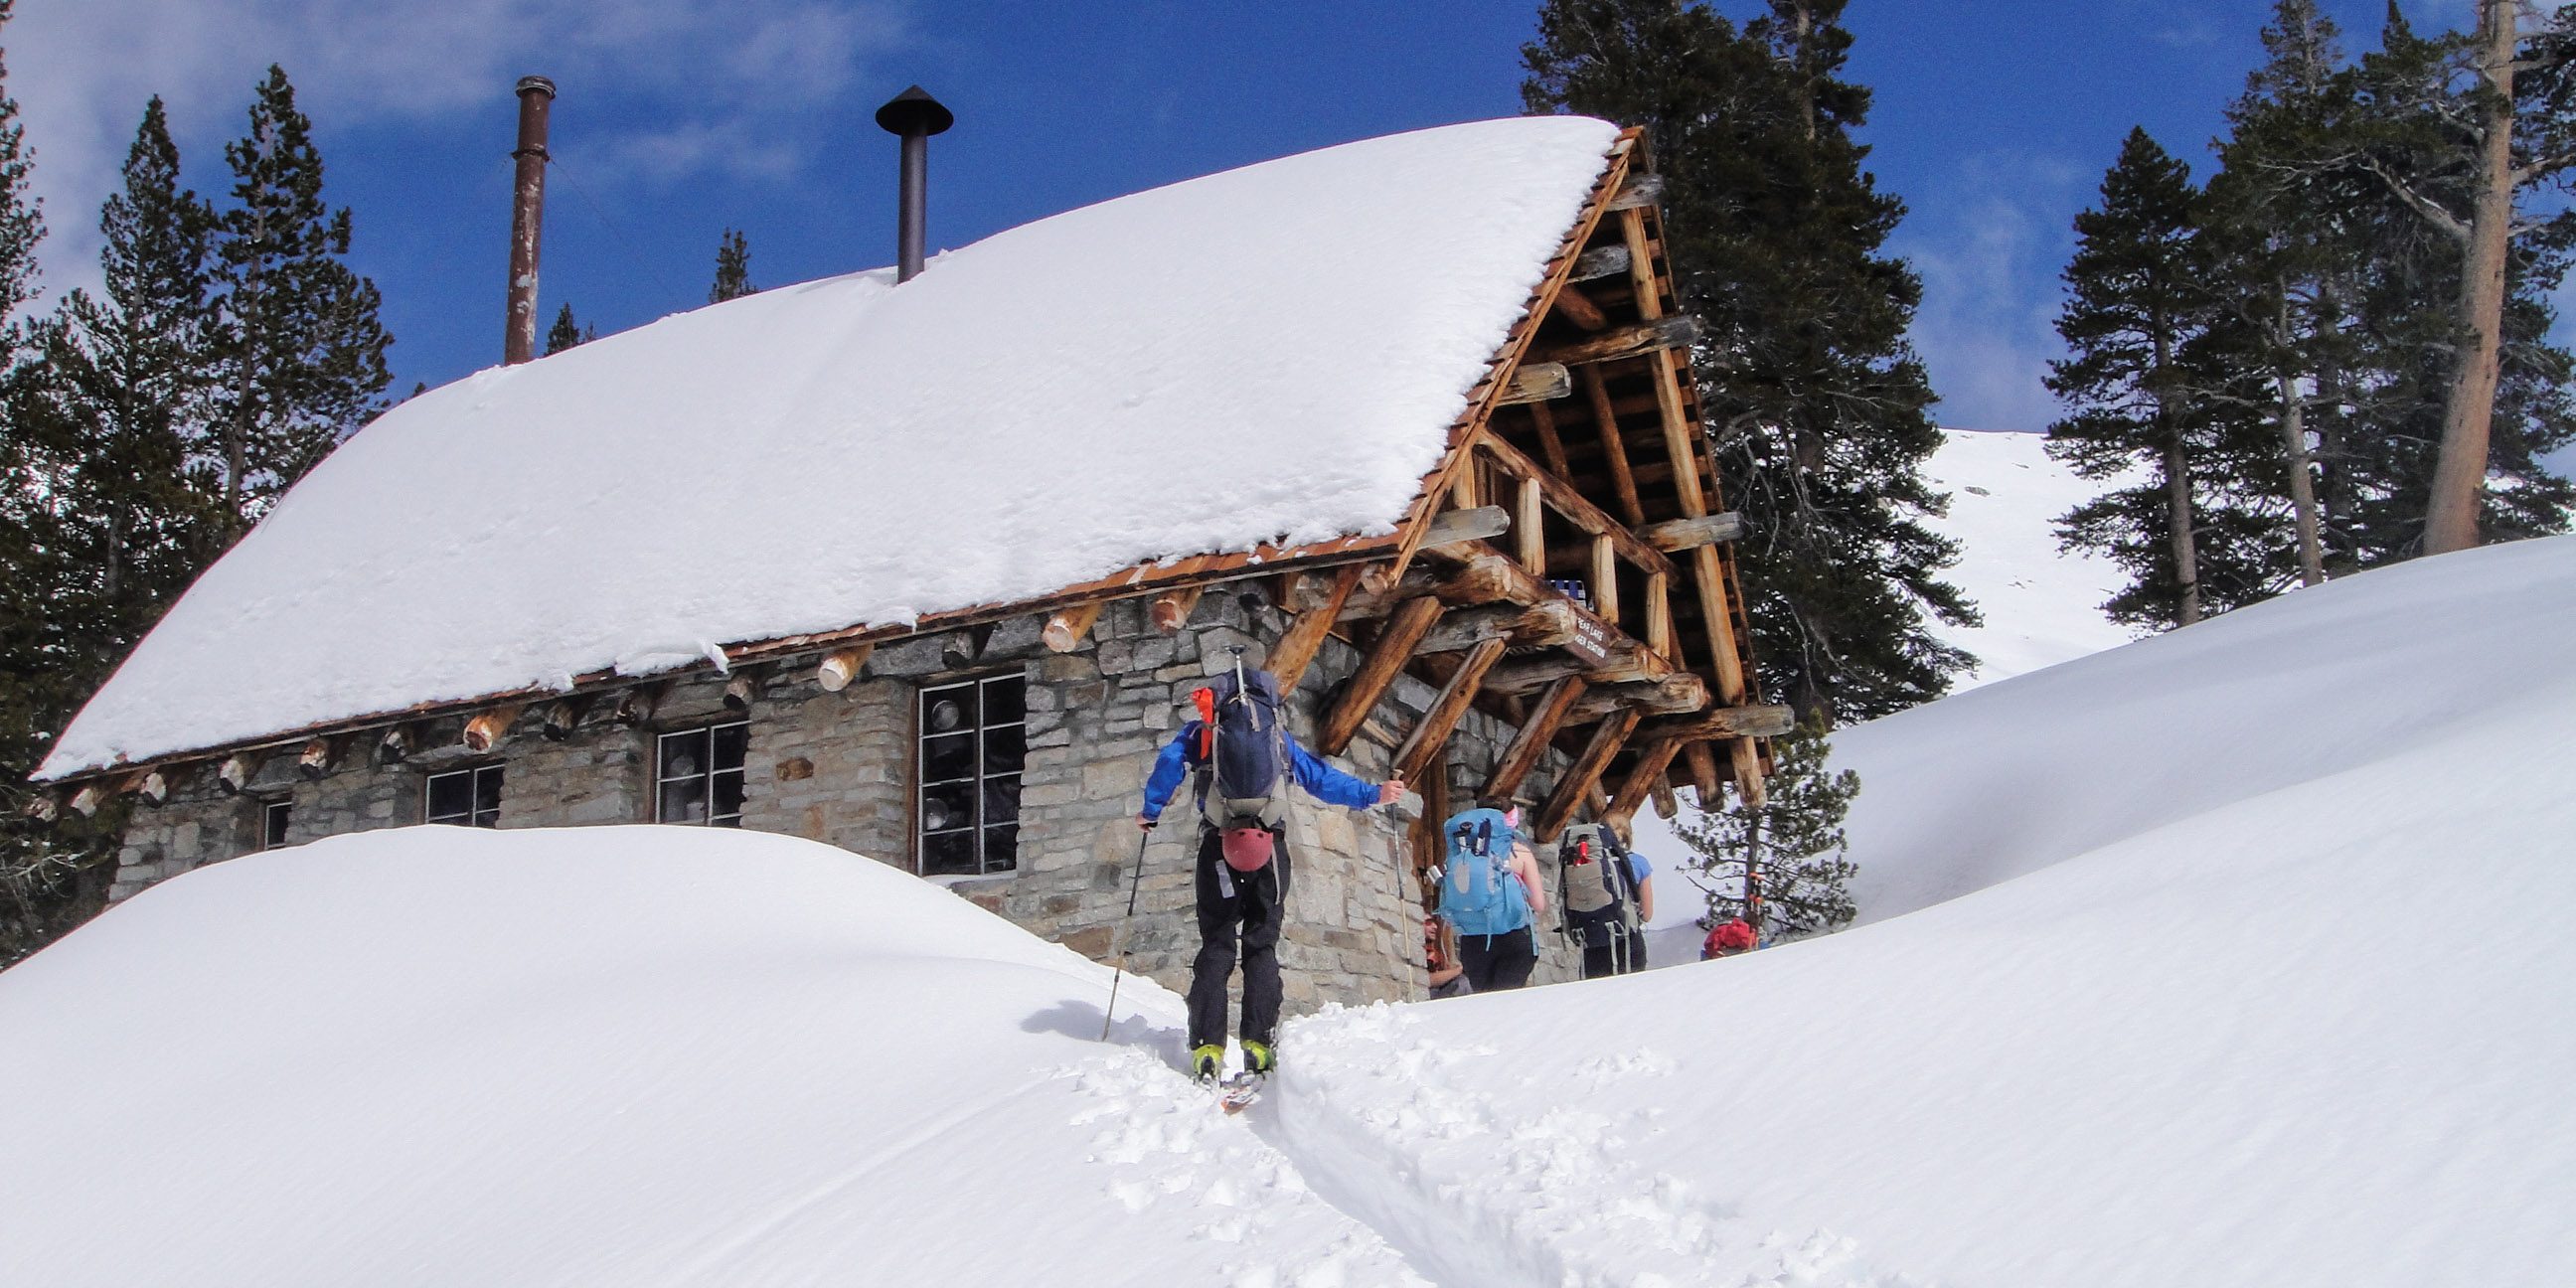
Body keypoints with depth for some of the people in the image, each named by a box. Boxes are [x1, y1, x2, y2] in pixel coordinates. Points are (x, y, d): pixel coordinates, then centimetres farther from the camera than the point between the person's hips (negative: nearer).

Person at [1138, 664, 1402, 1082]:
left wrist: (1150, 812, 10)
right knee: (1262, 945, 4)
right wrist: (1372, 794, 27)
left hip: (1218, 844, -1)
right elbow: (1321, 777, 19)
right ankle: (1259, 1045, -9)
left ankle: (1207, 1047, -9)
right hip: (1269, 844, 1)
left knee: (1216, 944, 2)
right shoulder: (1279, 736, 18)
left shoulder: (1203, 732, 14)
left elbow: (1169, 762, -1)